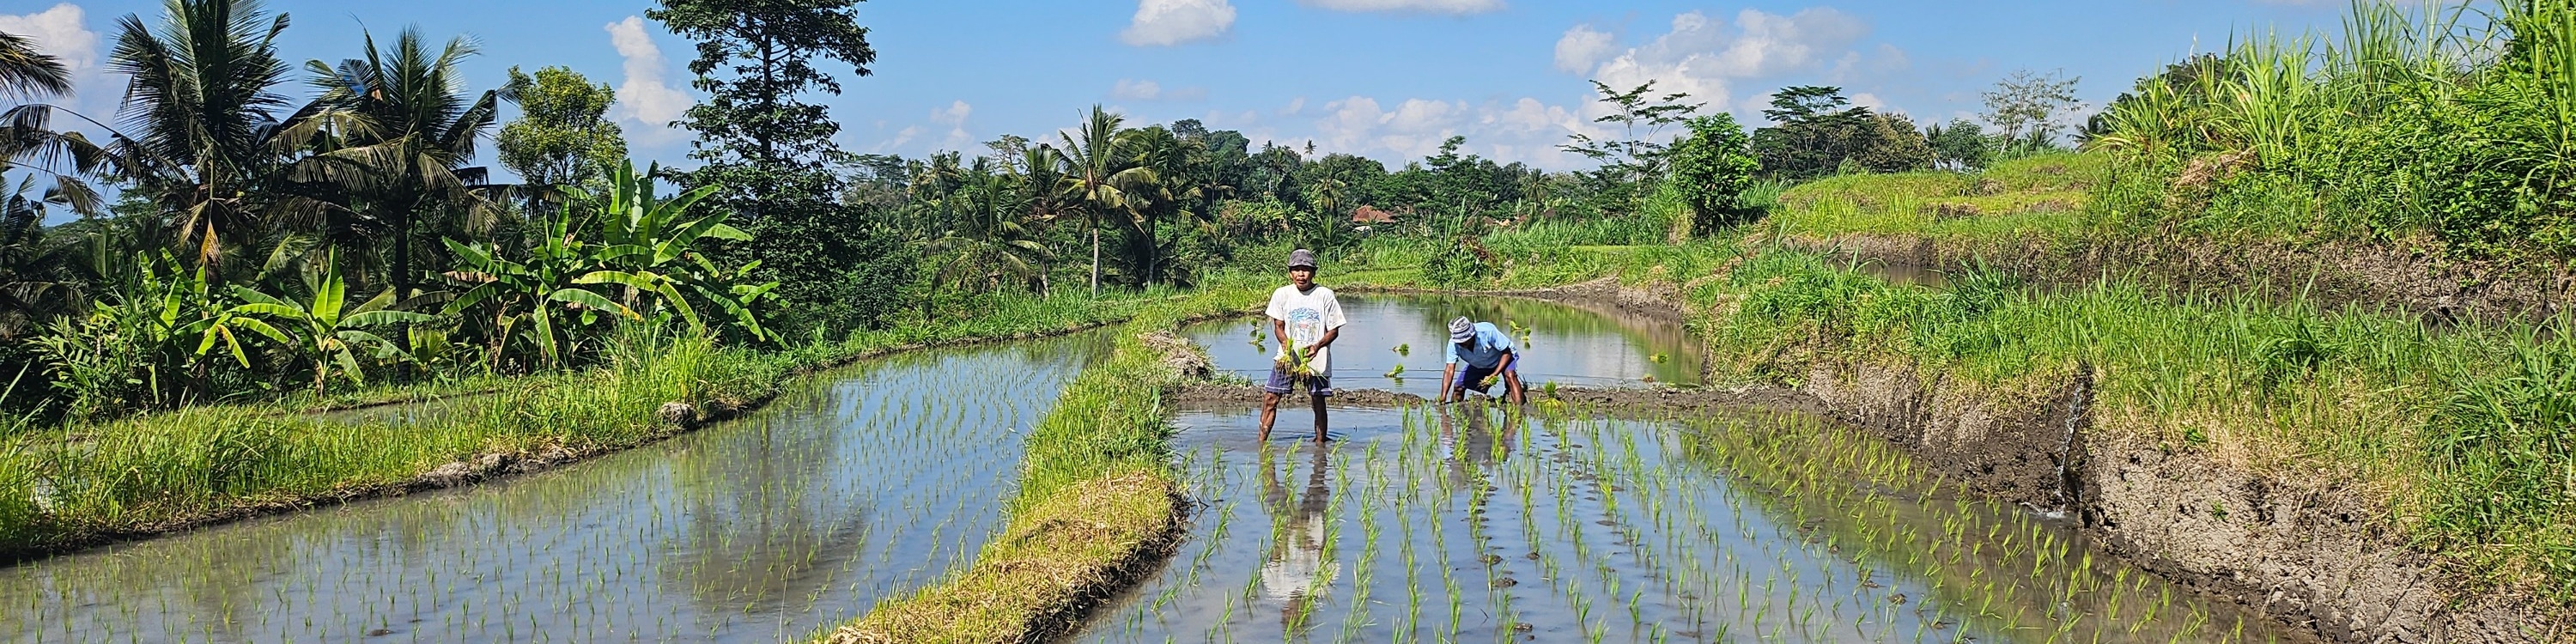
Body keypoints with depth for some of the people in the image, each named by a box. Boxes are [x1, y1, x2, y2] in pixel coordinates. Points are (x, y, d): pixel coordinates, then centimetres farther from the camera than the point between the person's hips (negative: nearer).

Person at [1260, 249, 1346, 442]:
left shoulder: (1325, 295, -4)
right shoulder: (1282, 294, 2)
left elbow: (1334, 330, -1)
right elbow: (1278, 326, 5)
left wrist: (1317, 346, -20)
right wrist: (1287, 347, -15)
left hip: (1316, 359, -1)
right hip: (1287, 357, 1)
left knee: (1318, 402, 4)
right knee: (1270, 398, -5)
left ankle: (1320, 442, 16)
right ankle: (1261, 442, 1)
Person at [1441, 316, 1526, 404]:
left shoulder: (1487, 332, -38)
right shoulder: (1453, 344, -28)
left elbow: (1507, 352, -28)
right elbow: (1449, 370, -27)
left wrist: (1494, 374, -39)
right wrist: (1443, 397, -36)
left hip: (1503, 357, -4)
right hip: (1477, 366, 4)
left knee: (1510, 375, -35)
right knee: (1458, 387, -4)